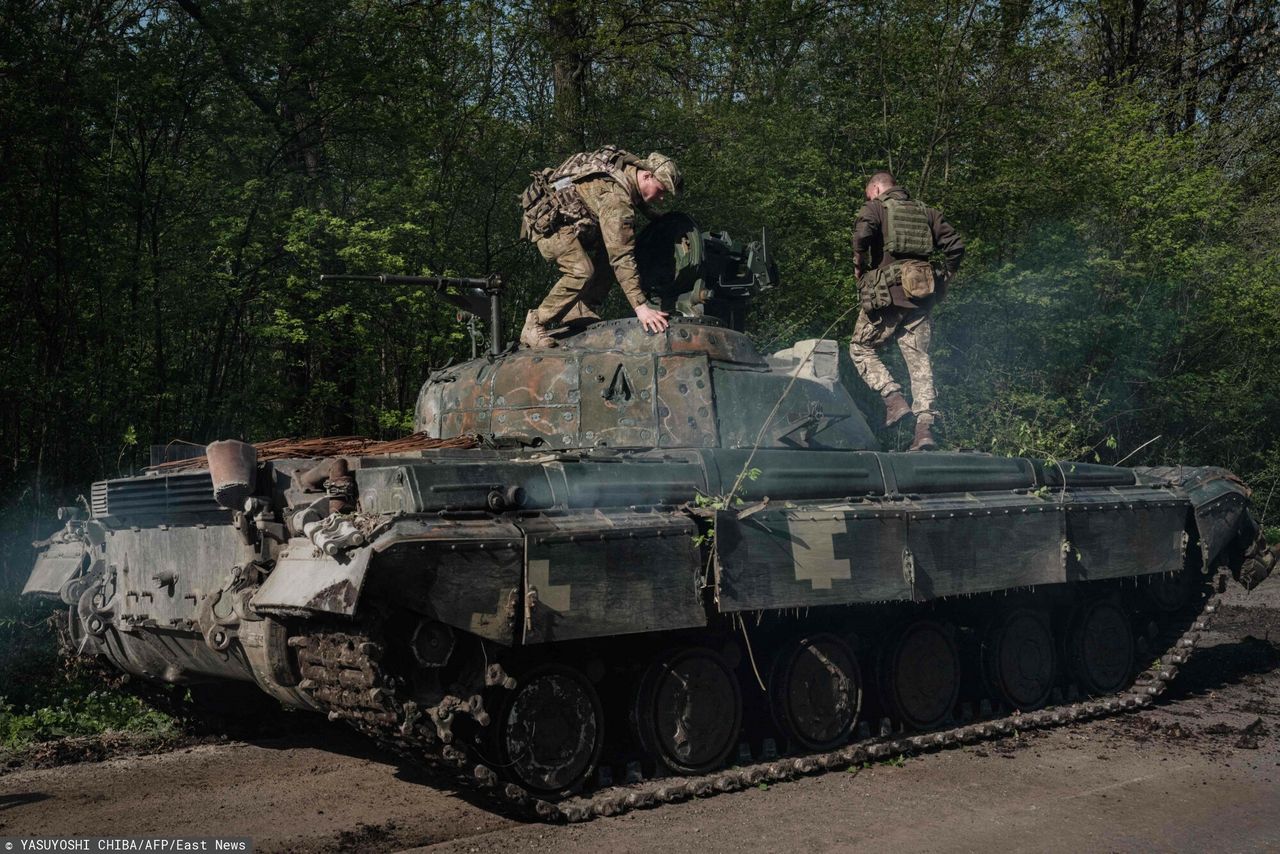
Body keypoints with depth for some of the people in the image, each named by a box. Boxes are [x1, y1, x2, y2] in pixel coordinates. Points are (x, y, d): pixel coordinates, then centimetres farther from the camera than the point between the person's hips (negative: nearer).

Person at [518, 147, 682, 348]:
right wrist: (640, 306, -39)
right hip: (546, 220, -11)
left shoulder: (630, 166, -4)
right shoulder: (616, 196, -32)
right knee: (582, 272, -25)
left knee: (603, 261, 6)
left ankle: (580, 323, 8)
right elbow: (621, 256, -36)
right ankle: (535, 326, -12)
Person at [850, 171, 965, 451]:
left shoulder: (875, 207, 5)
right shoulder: (926, 212, 19)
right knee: (919, 358, 4)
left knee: (861, 348, 11)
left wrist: (859, 266, -4)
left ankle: (894, 399, -6)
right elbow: (955, 244, 10)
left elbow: (862, 232, -17)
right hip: (921, 297, 5)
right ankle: (925, 425, -5)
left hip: (887, 293, -4)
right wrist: (945, 278, 18)